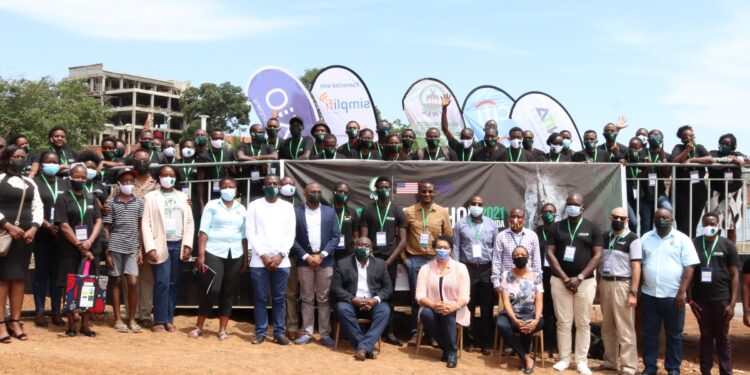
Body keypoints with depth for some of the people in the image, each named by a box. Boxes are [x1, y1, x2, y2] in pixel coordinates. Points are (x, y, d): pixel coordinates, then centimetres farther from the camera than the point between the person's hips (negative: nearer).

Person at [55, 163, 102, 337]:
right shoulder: (63, 199, 0)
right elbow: (64, 226, -8)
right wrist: (80, 246, -12)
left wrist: (89, 242, -12)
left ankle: (85, 324, 12)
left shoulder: (91, 198, 11)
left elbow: (98, 222, 5)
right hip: (70, 250, -3)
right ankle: (71, 324, 9)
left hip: (90, 249, 3)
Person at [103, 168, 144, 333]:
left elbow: (141, 227, 9)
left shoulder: (139, 202, 7)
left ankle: (132, 319, 8)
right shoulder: (111, 202, 1)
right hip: (115, 247, -1)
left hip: (132, 248, 2)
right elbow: (106, 228, 1)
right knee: (115, 282, 6)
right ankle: (118, 319, 13)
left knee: (133, 282, -4)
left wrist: (140, 250, 4)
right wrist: (107, 252, -3)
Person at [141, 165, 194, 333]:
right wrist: (150, 248, -12)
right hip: (160, 245, -3)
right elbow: (146, 223, -3)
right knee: (161, 283, -7)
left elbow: (189, 222, 9)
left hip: (178, 245, 3)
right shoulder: (151, 197, 3)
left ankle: (169, 319, 13)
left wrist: (187, 245, -2)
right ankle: (159, 321, 2)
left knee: (173, 284, 6)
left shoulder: (182, 197, 12)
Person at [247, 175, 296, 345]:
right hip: (259, 260, -1)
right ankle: (260, 332, 11)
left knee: (279, 298, 5)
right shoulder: (254, 205, 5)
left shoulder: (287, 207, 8)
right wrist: (263, 255, -8)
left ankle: (279, 332, 12)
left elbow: (290, 234, 4)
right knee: (260, 298, 3)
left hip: (282, 261, 1)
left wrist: (280, 255, -8)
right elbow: (250, 233, 0)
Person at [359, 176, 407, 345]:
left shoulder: (397, 211, 4)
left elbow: (403, 240, 0)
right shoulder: (368, 210, 3)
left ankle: (389, 332, 8)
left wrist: (389, 261, -8)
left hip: (390, 259, 0)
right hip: (371, 258, 0)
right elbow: (363, 238, 1)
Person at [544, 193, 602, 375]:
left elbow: (597, 255, -1)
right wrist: (565, 278, -9)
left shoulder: (592, 228, 3)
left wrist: (579, 278, -10)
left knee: (583, 323, 3)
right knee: (563, 322, 2)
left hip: (585, 281, 0)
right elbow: (549, 253, 0)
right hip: (560, 280, 0)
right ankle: (564, 358, 12)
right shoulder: (556, 227, 5)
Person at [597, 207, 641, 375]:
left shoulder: (632, 239, -6)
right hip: (604, 284, 6)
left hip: (621, 285, -6)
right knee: (607, 328, 12)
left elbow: (636, 267, -10)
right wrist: (597, 286, 9)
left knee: (625, 329, -3)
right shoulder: (605, 237, 11)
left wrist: (633, 293, -15)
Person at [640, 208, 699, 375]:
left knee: (674, 335, 6)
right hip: (649, 295, 3)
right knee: (650, 334, 8)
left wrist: (681, 292, -11)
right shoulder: (645, 238, 8)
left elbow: (689, 267, -4)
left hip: (673, 296, -2)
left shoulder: (682, 239, -1)